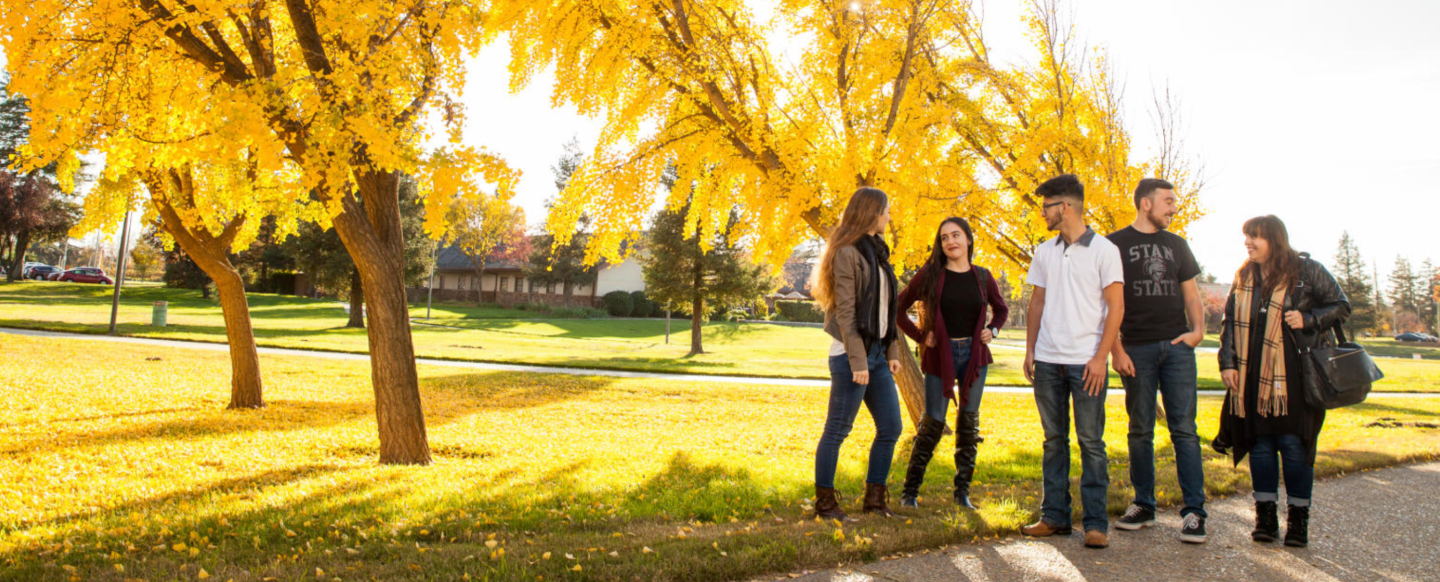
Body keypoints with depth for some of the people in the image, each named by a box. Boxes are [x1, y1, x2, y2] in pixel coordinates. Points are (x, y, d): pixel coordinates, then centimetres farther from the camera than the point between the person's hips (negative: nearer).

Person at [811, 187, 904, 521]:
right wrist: (858, 361, -19)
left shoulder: (877, 250, 16)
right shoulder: (848, 252, -11)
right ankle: (825, 502, 11)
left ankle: (875, 499, 22)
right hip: (852, 355, -9)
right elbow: (845, 312, -16)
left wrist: (892, 352, 11)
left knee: (890, 428, 10)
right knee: (837, 430, 0)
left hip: (878, 353, 9)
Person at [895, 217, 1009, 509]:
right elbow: (898, 307, 1)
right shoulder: (930, 275, -5)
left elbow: (1001, 309, 21)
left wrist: (992, 330, 4)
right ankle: (910, 491, 12)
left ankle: (963, 492, 19)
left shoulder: (982, 277, 4)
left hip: (974, 355, 3)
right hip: (940, 356, -3)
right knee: (933, 423, -1)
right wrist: (919, 335, -6)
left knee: (969, 422, 8)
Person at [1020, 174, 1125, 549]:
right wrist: (1030, 350, 9)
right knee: (1054, 440, 10)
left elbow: (1116, 307, -5)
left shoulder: (1104, 250, -3)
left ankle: (1096, 523, 5)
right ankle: (1055, 516, 17)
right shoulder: (1045, 252, 12)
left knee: (1090, 441, -2)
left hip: (1086, 361, -5)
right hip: (1047, 360, 5)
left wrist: (1100, 357, -12)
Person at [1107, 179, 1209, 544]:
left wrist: (1198, 329, -1)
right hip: (1137, 349, -2)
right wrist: (1116, 349, -9)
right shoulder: (1116, 244, 3)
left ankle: (1194, 511, -1)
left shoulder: (1176, 245, 16)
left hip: (1176, 347, 2)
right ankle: (1143, 506, 15)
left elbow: (1191, 293, 18)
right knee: (1140, 430, 5)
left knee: (1184, 428, -3)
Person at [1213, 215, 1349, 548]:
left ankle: (1298, 520, 10)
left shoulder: (1307, 271, 0)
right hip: (1254, 378, 4)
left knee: (1294, 443, -2)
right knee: (1260, 444, 5)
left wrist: (1308, 319, -13)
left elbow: (1341, 307, 5)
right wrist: (1227, 363, 4)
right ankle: (1265, 517, 14)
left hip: (1295, 378, -4)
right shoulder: (1244, 277, 12)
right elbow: (1229, 323, 14)